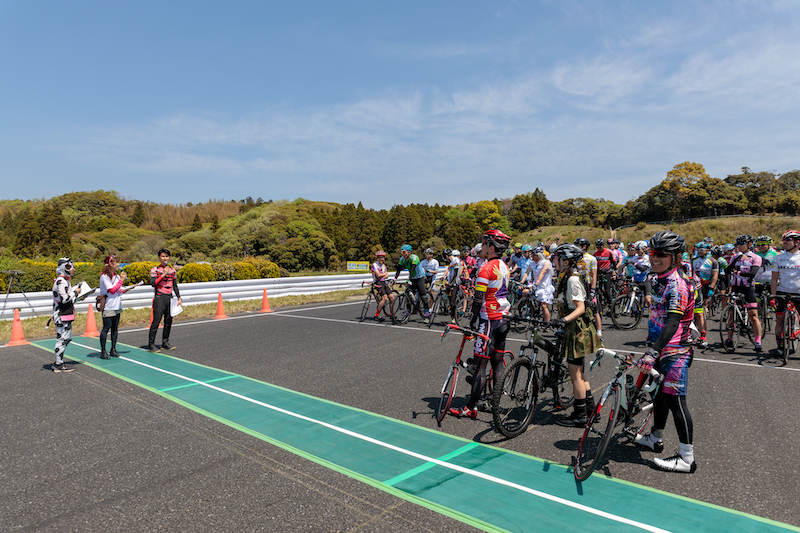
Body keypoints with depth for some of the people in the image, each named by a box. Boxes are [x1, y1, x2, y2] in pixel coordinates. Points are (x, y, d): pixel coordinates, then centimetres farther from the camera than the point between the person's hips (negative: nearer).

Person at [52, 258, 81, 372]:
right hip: (61, 316, -11)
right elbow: (64, 299, -23)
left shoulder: (64, 280, 17)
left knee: (67, 338, 15)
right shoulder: (61, 281, -16)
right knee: (62, 339, -5)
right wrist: (75, 292, -11)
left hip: (66, 315, 11)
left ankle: (58, 362, 23)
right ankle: (59, 365, 1)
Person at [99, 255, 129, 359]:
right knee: (106, 328, -4)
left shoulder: (117, 275, 13)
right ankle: (103, 351, 3)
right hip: (108, 307, -7)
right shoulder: (104, 276, -10)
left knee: (115, 328, 9)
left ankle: (113, 349, 17)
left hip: (117, 306, 7)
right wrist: (121, 280, -13)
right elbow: (112, 290, -16)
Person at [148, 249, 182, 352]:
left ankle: (165, 343, 16)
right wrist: (163, 274, -18)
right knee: (156, 321, -7)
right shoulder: (155, 270, -1)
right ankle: (151, 345, 0)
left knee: (168, 321, 7)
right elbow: (152, 283, -15)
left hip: (169, 298, 5)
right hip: (159, 298, -5)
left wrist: (179, 298, 11)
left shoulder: (172, 270, 13)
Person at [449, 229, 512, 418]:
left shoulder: (486, 269, -17)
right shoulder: (505, 268, 11)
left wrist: (474, 319, -7)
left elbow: (478, 299, -18)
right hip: (503, 319, 9)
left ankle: (471, 407, 1)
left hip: (489, 321, -9)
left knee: (480, 365, -5)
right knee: (498, 363, 13)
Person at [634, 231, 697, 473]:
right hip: (663, 348, 10)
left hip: (675, 350, -10)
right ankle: (656, 439, 36)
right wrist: (654, 350, 28)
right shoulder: (661, 280, 10)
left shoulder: (677, 284, -21)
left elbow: (673, 322, -32)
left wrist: (653, 352, -40)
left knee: (675, 400, -7)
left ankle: (687, 459, 2)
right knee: (658, 392, 19)